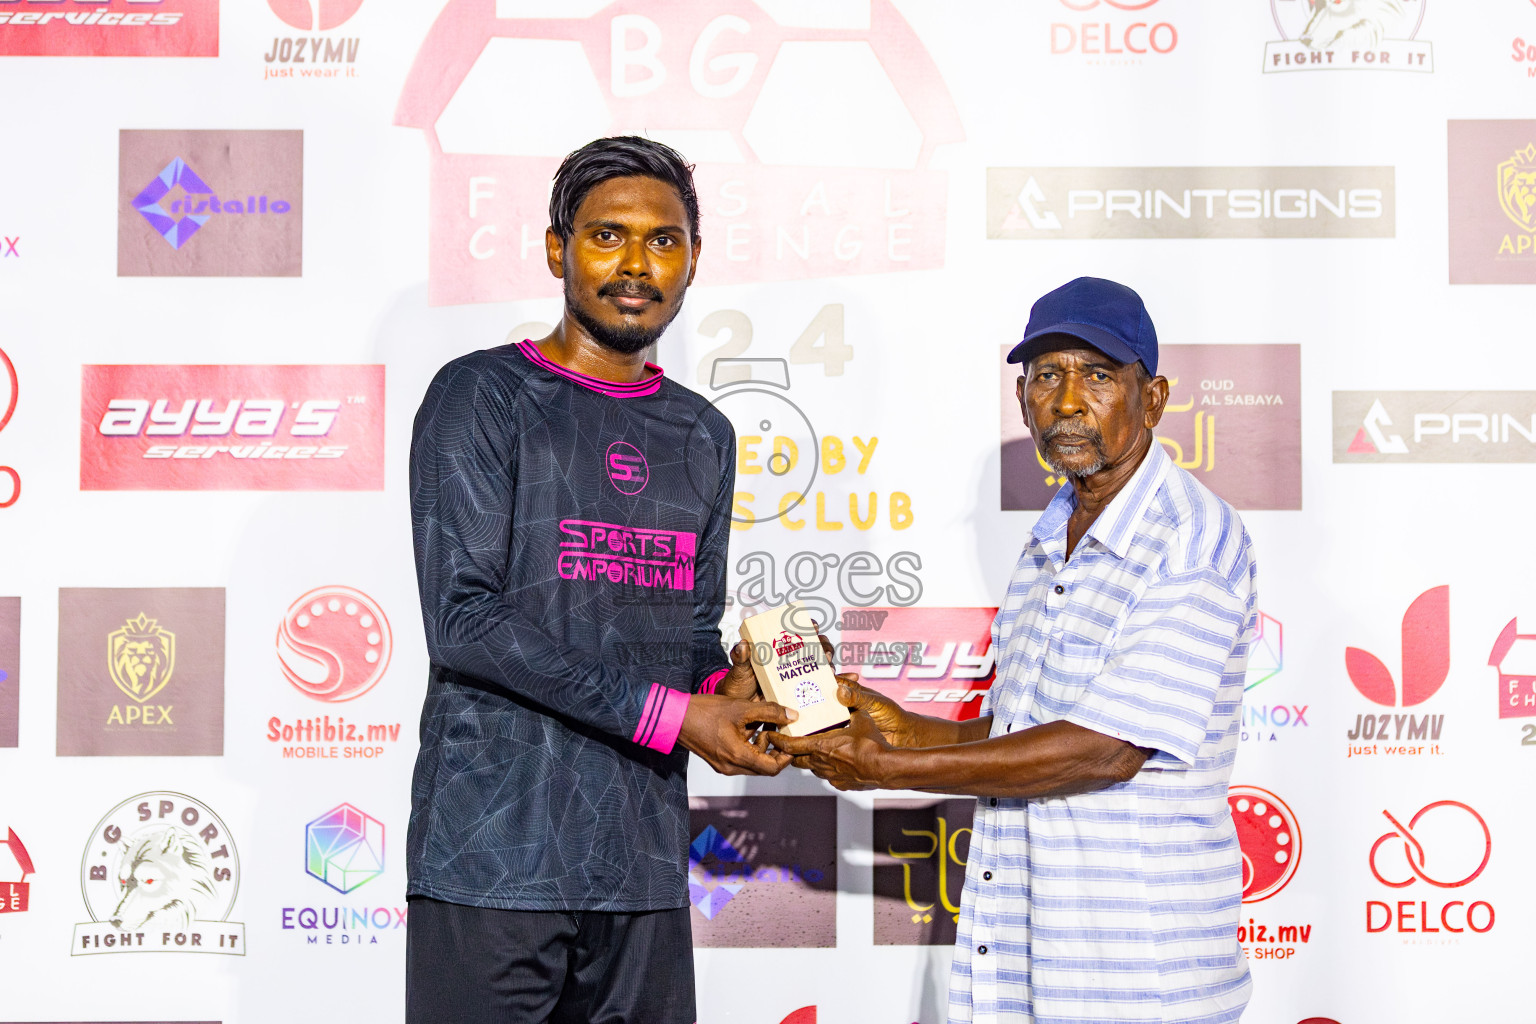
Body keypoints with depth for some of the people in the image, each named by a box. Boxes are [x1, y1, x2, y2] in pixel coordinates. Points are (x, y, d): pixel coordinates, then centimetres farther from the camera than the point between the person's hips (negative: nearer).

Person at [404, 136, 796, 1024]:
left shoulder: (702, 436, 16)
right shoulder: (480, 397, -3)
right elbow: (465, 619, -14)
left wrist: (727, 688, -5)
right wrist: (669, 714, -15)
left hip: (643, 861, 5)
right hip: (493, 852, -5)